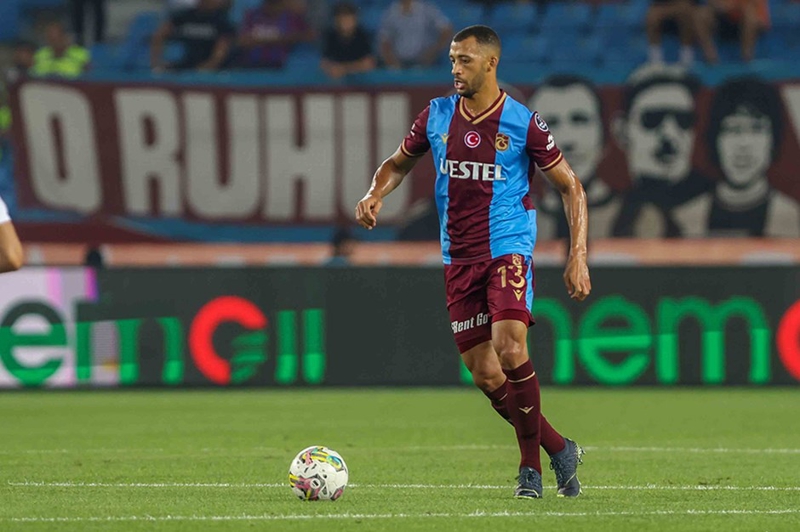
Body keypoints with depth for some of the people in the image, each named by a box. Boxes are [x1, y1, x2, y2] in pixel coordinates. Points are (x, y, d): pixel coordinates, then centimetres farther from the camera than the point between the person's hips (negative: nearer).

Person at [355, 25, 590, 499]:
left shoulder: (523, 122, -7)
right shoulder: (437, 116, 5)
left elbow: (571, 187, -1)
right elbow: (399, 163, 20)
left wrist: (579, 255, -9)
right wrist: (376, 195, -2)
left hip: (508, 247, -5)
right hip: (459, 258, 5)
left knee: (509, 347, -25)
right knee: (485, 374, 1)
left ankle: (531, 464, -10)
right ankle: (558, 450, 19)